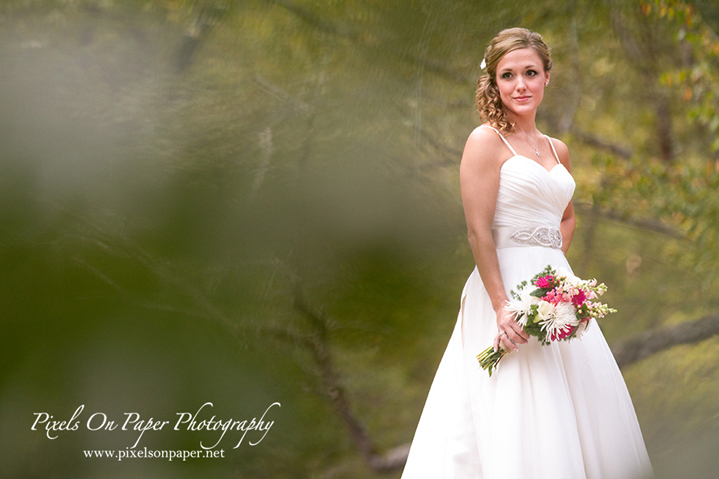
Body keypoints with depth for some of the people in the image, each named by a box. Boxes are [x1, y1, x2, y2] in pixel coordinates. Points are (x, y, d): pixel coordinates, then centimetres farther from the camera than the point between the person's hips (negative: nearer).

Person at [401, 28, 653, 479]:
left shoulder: (558, 150, 13)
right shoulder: (487, 141, -7)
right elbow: (478, 231, -14)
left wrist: (555, 262, 10)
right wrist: (501, 305, -21)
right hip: (508, 285, -7)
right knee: (517, 417, -6)